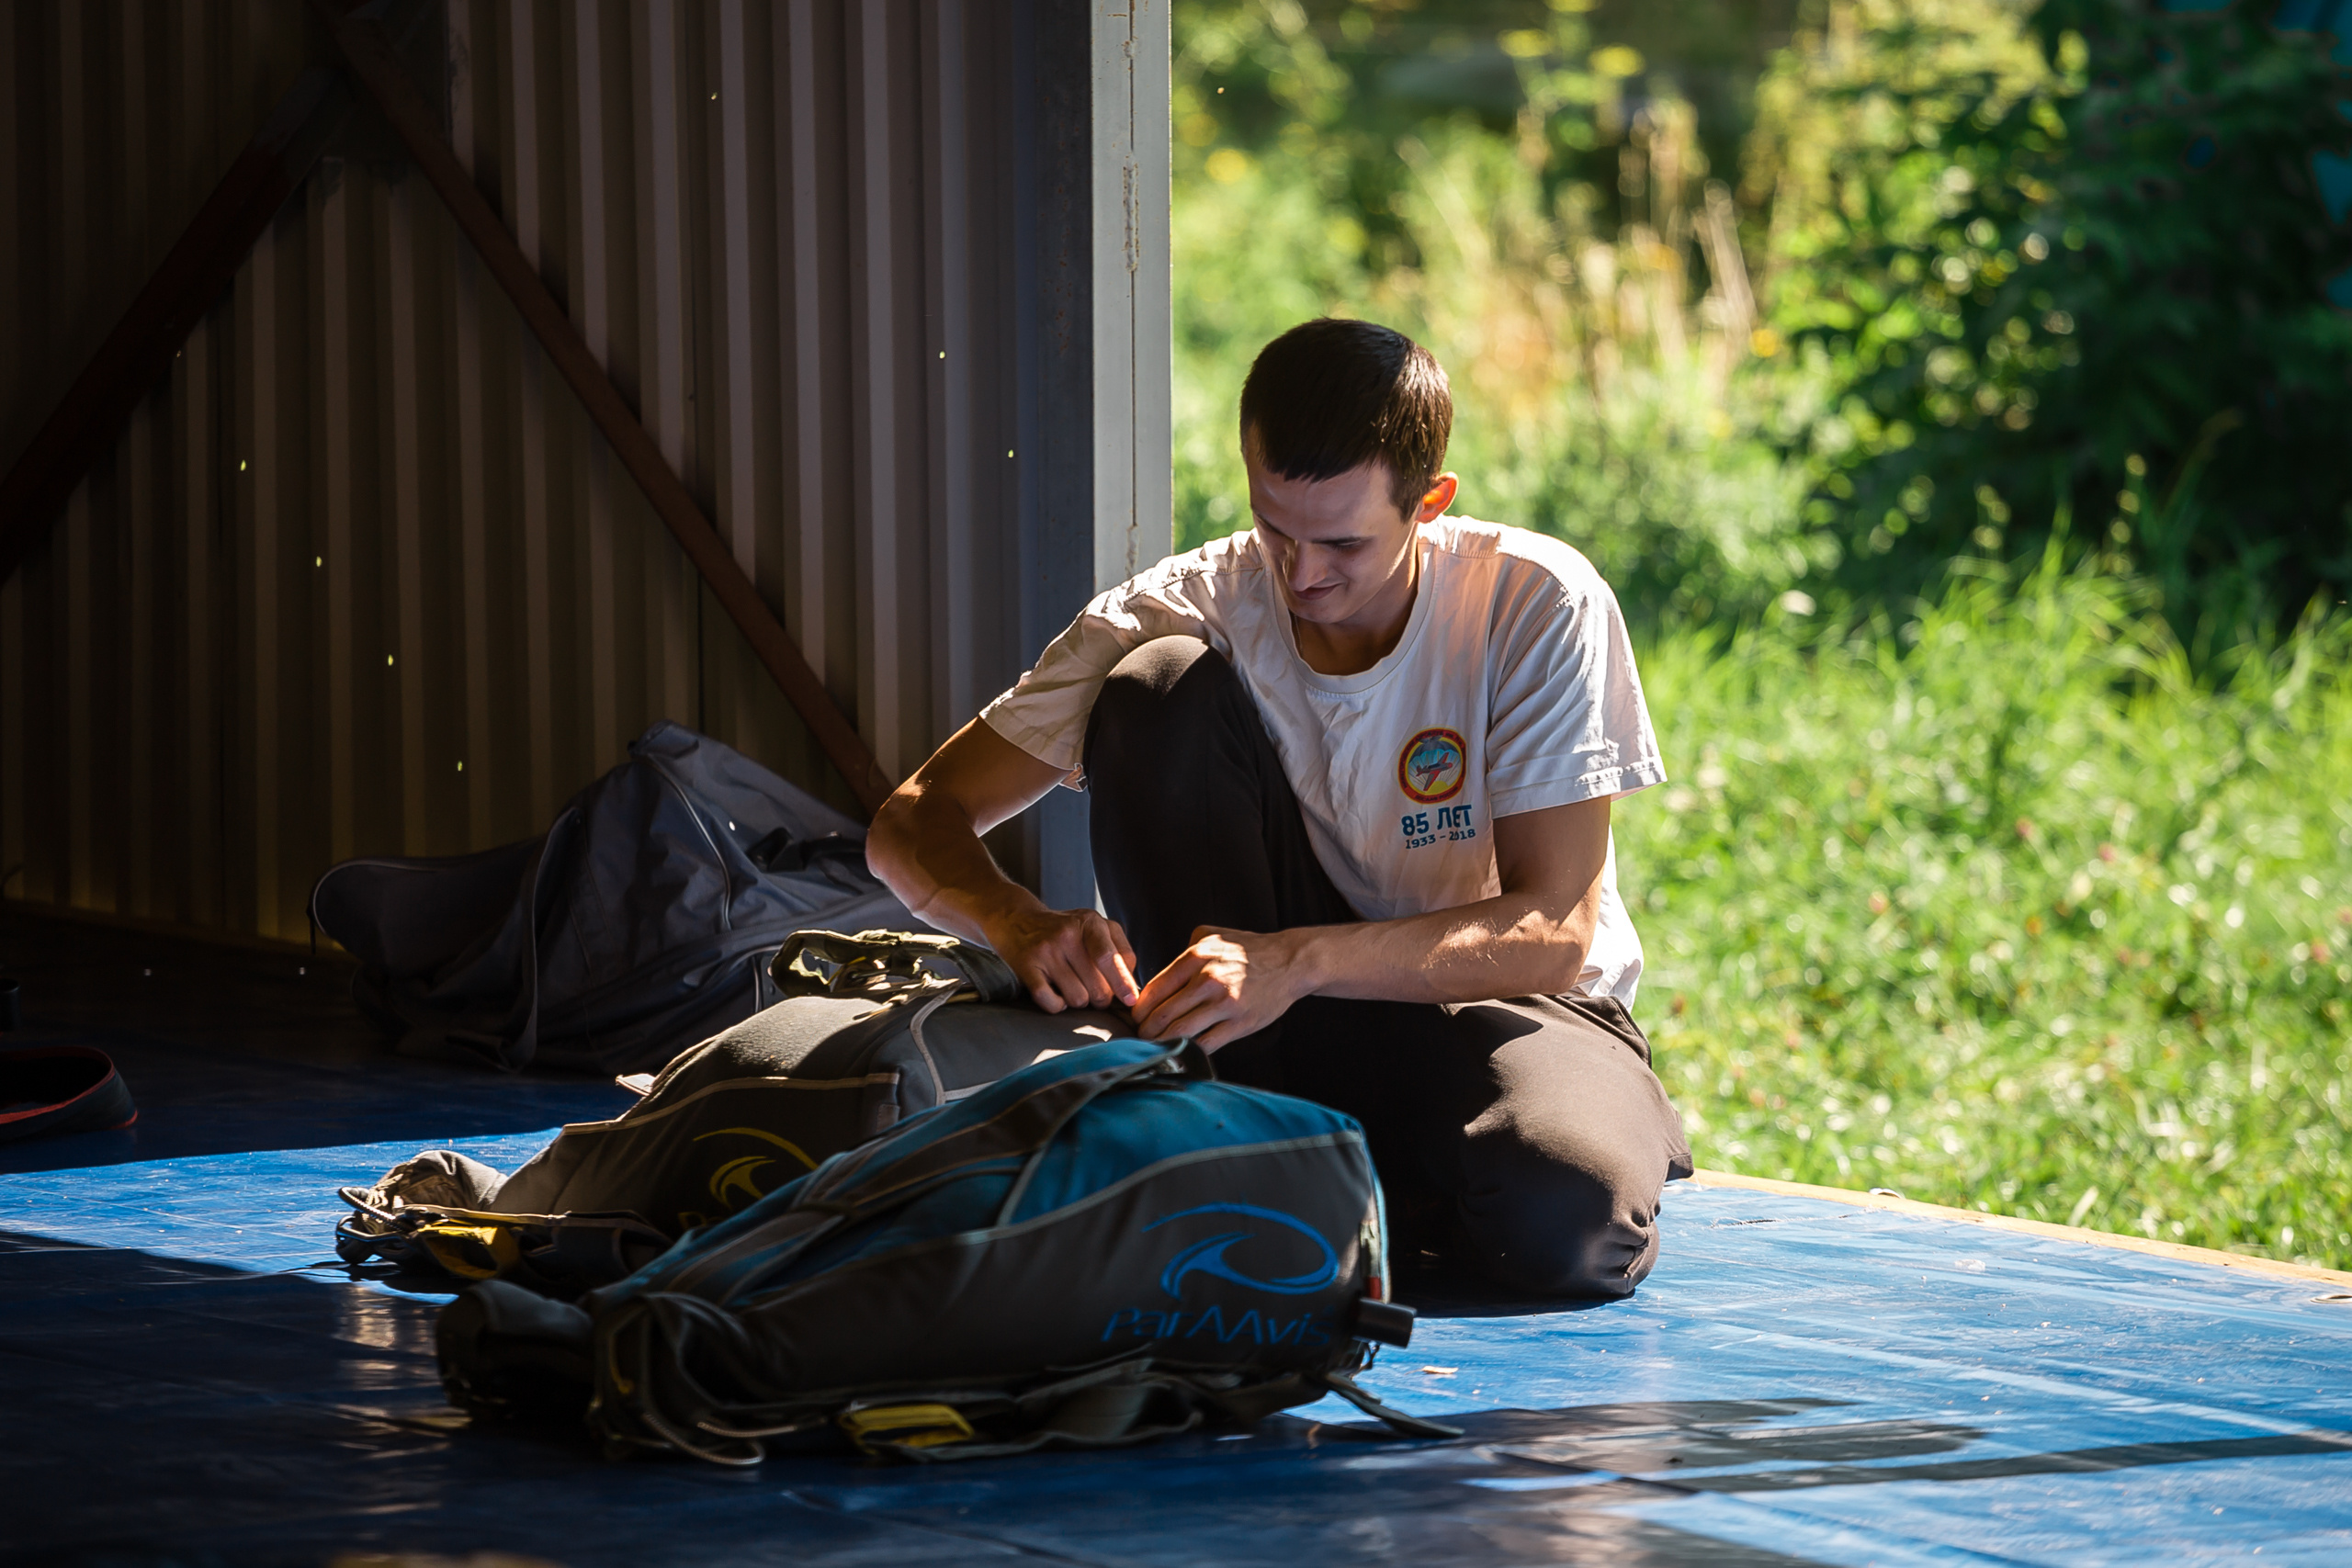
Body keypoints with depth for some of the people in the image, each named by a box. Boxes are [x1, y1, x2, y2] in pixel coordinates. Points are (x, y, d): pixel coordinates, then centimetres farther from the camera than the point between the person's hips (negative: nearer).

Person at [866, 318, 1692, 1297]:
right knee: (1158, 685, -22)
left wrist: (1297, 961, -37)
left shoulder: (1540, 607, -18)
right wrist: (1021, 923, -35)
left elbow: (1552, 931, -22)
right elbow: (913, 822, -11)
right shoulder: (1191, 612, -12)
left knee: (1564, 1216, -39)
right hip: (1281, 1034, 2)